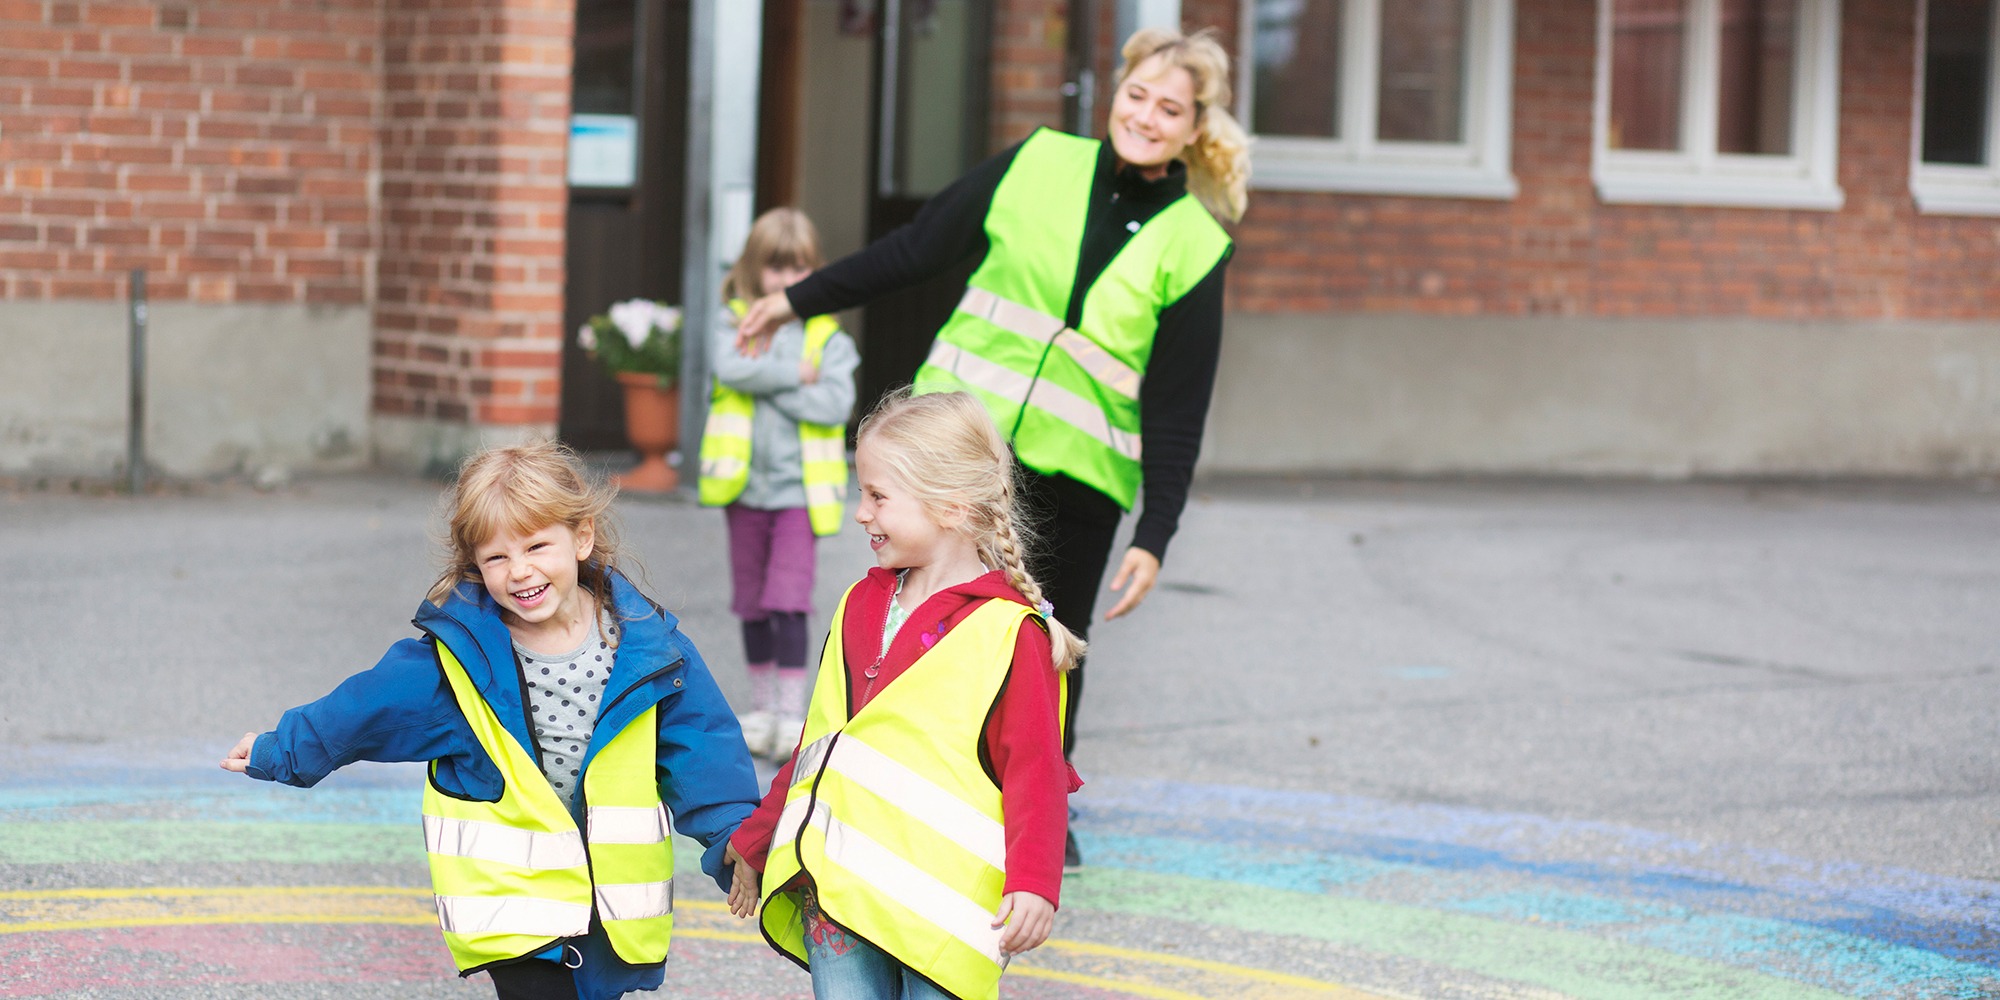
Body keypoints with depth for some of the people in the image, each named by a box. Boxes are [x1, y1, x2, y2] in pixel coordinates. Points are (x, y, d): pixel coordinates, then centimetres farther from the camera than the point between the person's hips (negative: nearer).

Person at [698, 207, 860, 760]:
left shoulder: (829, 339, 2)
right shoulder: (736, 324, 4)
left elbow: (835, 403, -12)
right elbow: (731, 368, -17)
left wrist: (767, 385, -14)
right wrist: (795, 374, -16)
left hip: (798, 487, -2)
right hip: (745, 485, 2)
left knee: (789, 602, -13)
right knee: (752, 603, 12)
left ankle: (792, 714, -9)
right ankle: (761, 708, 25)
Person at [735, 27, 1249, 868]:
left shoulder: (1193, 247, -3)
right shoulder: (1038, 167, 2)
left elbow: (1177, 409, -3)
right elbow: (916, 251, 12)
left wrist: (1154, 537, -9)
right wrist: (801, 299, 17)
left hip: (1077, 478, -1)